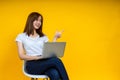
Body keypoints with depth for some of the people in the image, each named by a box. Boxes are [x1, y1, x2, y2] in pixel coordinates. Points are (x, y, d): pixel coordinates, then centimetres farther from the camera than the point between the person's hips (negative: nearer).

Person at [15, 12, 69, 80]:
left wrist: (55, 38, 6)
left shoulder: (43, 37, 22)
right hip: (32, 65, -3)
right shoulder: (21, 36, 11)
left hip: (45, 63, 4)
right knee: (56, 60, -33)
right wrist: (37, 57, -14)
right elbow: (21, 56, 0)